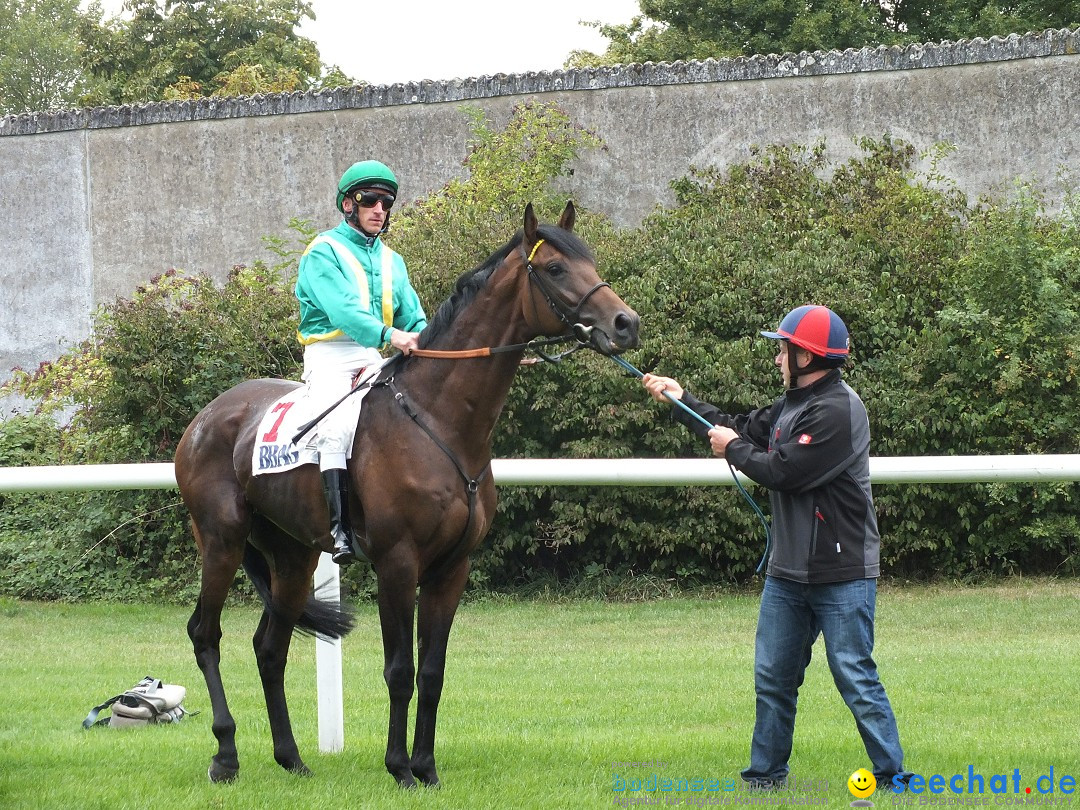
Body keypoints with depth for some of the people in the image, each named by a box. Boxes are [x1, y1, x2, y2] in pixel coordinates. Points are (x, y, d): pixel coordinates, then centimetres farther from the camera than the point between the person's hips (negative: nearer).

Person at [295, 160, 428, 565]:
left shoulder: (392, 261, 21)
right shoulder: (324, 252, -1)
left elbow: (413, 319, 15)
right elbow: (340, 309, -17)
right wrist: (387, 334, -32)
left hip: (373, 361, 7)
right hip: (329, 354, -7)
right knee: (337, 426, -30)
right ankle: (340, 527, -33)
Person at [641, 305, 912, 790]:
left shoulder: (838, 410, -18)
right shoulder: (792, 404, 12)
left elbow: (784, 471, -21)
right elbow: (742, 431, 19)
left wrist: (734, 450, -5)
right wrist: (680, 399, 18)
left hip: (841, 573, -9)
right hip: (787, 571, 9)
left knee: (855, 678, -7)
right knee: (772, 677, 12)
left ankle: (892, 774, 0)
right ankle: (765, 774, 20)